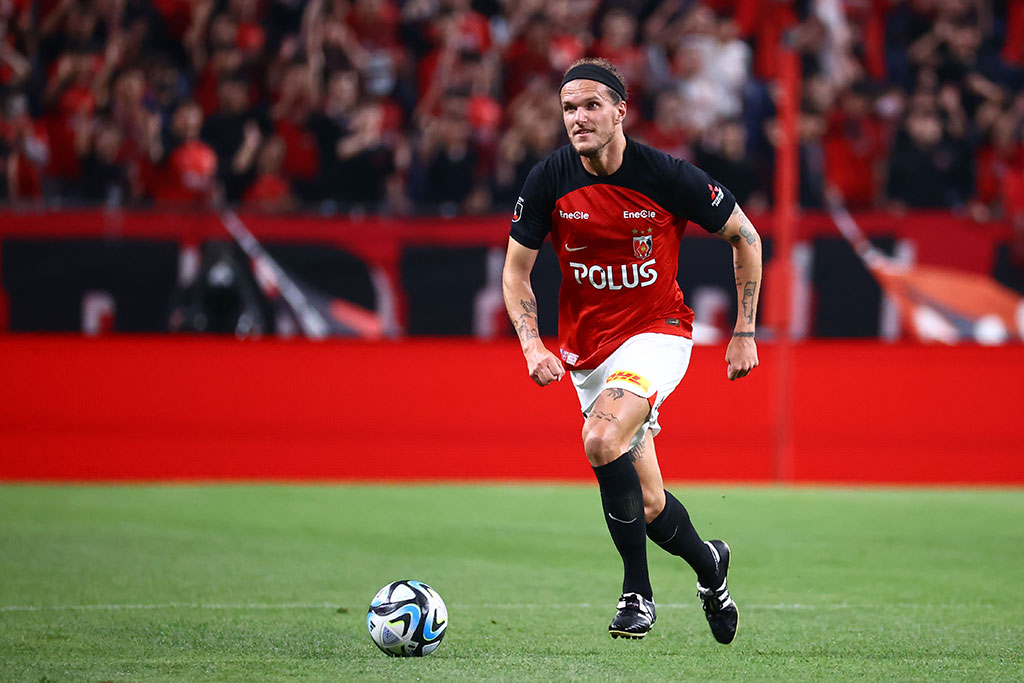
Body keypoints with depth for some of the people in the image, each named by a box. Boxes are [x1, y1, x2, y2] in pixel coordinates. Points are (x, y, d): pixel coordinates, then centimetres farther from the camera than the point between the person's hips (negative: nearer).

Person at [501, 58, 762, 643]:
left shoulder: (667, 176, -15)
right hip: (587, 345, 4)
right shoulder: (549, 181, -9)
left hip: (657, 331, -4)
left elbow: (744, 237, -1)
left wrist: (745, 333, -1)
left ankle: (638, 593, -16)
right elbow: (517, 271, 2)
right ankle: (708, 563, 37)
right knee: (650, 508, 5)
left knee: (603, 440, -31)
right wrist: (533, 345, -13)